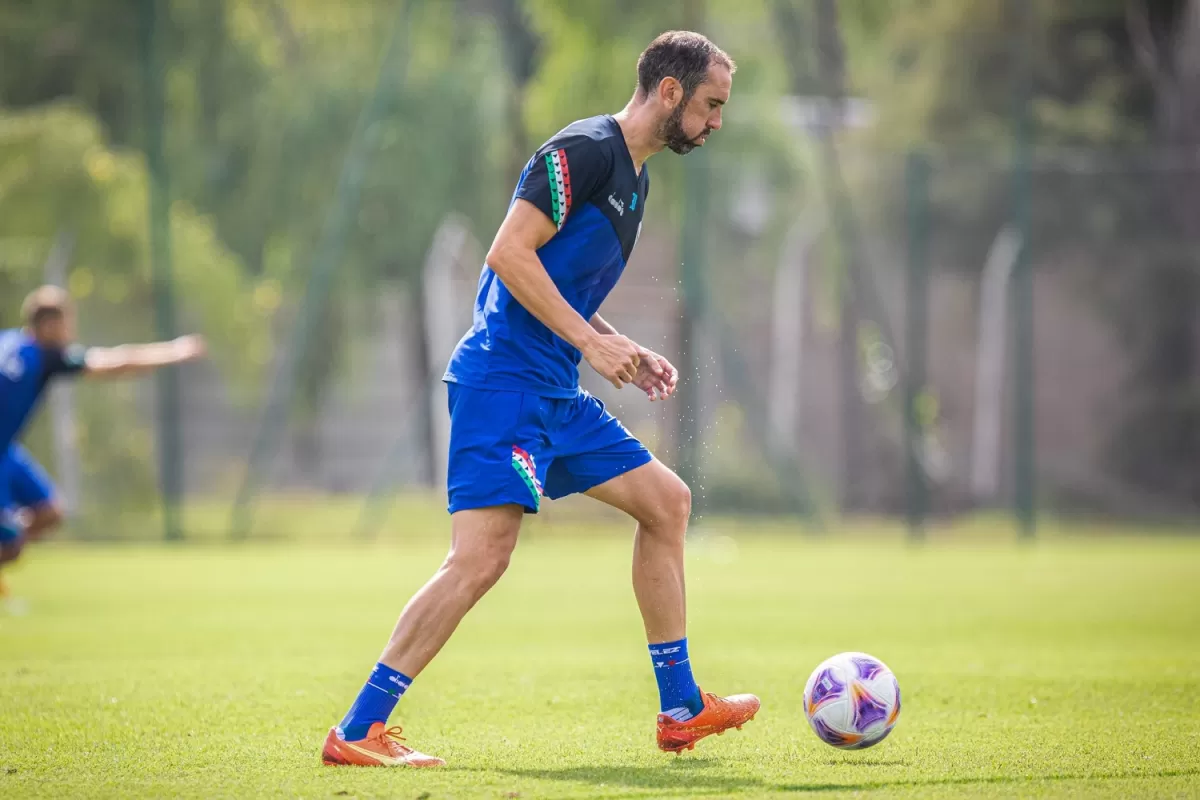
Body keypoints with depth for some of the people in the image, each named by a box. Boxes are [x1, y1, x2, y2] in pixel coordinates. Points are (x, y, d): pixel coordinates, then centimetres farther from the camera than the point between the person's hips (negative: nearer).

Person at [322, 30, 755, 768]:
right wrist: (591, 340, -18)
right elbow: (510, 253, -19)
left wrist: (628, 355, 15)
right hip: (503, 381, -10)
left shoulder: (635, 179, 20)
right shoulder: (583, 152, -11)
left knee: (667, 501, 12)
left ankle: (680, 710, 19)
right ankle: (357, 732, -14)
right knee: (483, 555, -18)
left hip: (557, 398, 10)